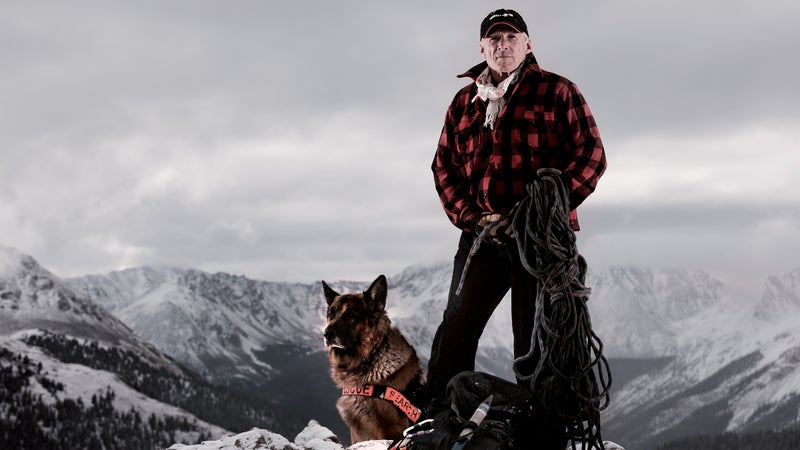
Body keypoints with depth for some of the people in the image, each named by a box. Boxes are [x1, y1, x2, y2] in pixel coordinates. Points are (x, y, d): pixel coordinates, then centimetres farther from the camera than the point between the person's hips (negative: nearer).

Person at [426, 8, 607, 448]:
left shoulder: (555, 92, 2)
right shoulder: (464, 103, 15)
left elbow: (590, 156, -4)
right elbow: (444, 166, 16)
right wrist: (469, 216, -1)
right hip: (483, 233, 4)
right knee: (456, 329, -1)